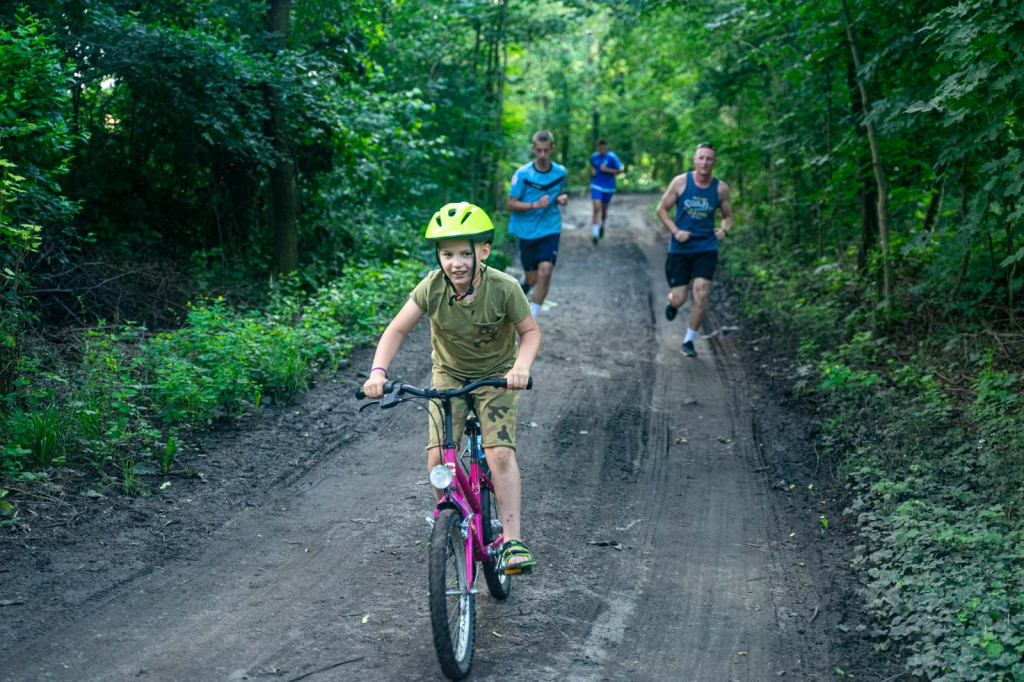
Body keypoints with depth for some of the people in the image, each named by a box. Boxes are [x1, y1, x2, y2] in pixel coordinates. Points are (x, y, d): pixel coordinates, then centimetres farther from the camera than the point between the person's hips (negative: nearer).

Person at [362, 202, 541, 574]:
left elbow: (530, 331, -13)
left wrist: (521, 366, -33)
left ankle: (513, 540, -9)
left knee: (501, 453, -18)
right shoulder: (432, 287, -22)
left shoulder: (503, 288, -25)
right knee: (438, 459, -12)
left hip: (496, 376, -2)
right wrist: (378, 370, -31)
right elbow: (397, 330, -15)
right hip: (449, 375, 2)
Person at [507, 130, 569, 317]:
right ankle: (522, 288, 44)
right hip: (526, 231, -1)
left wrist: (562, 198, -5)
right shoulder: (522, 174, -11)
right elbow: (511, 205, -10)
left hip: (550, 230, 1)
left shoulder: (560, 172, -1)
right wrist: (535, 205, -24)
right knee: (531, 278, 5)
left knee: (545, 272, -16)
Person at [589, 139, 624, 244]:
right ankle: (595, 234, -18)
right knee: (596, 208, -15)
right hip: (596, 186, 1)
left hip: (608, 187, -1)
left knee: (604, 209, 14)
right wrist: (592, 170, -2)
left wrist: (607, 170, -19)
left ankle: (602, 226, 46)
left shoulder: (612, 157, -12)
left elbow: (620, 170, -9)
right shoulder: (594, 156, 0)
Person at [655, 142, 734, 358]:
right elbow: (662, 209, 2)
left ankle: (689, 340, 7)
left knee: (701, 294, -12)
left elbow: (728, 216, 12)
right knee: (679, 299, 0)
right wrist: (675, 231, -12)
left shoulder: (720, 188, 0)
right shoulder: (681, 182, -5)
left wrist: (724, 230, -10)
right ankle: (672, 302, 41)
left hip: (706, 248, 1)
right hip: (680, 249, -1)